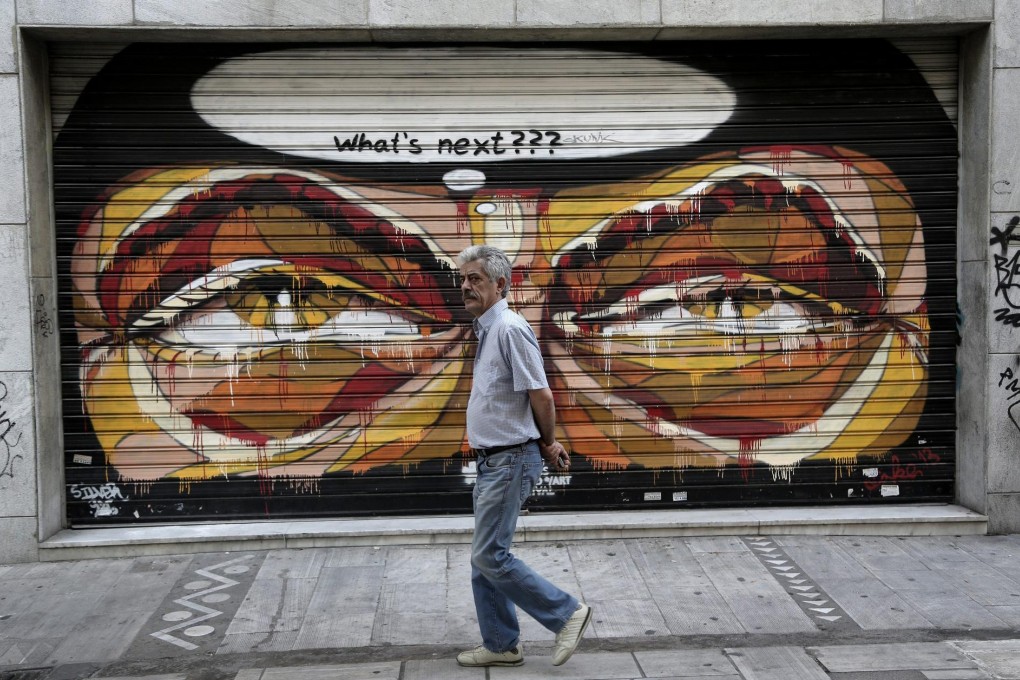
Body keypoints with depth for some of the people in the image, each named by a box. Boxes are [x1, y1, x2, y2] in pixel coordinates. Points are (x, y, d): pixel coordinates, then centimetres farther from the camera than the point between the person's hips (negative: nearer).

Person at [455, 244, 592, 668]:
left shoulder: (509, 329, -18)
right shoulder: (487, 330, 13)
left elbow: (541, 396, -19)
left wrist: (548, 445, -3)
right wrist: (548, 445, 15)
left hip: (510, 461, -10)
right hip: (491, 460, 10)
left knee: (490, 556, -6)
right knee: (484, 558, 13)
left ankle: (567, 613, 6)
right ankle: (501, 645, 24)